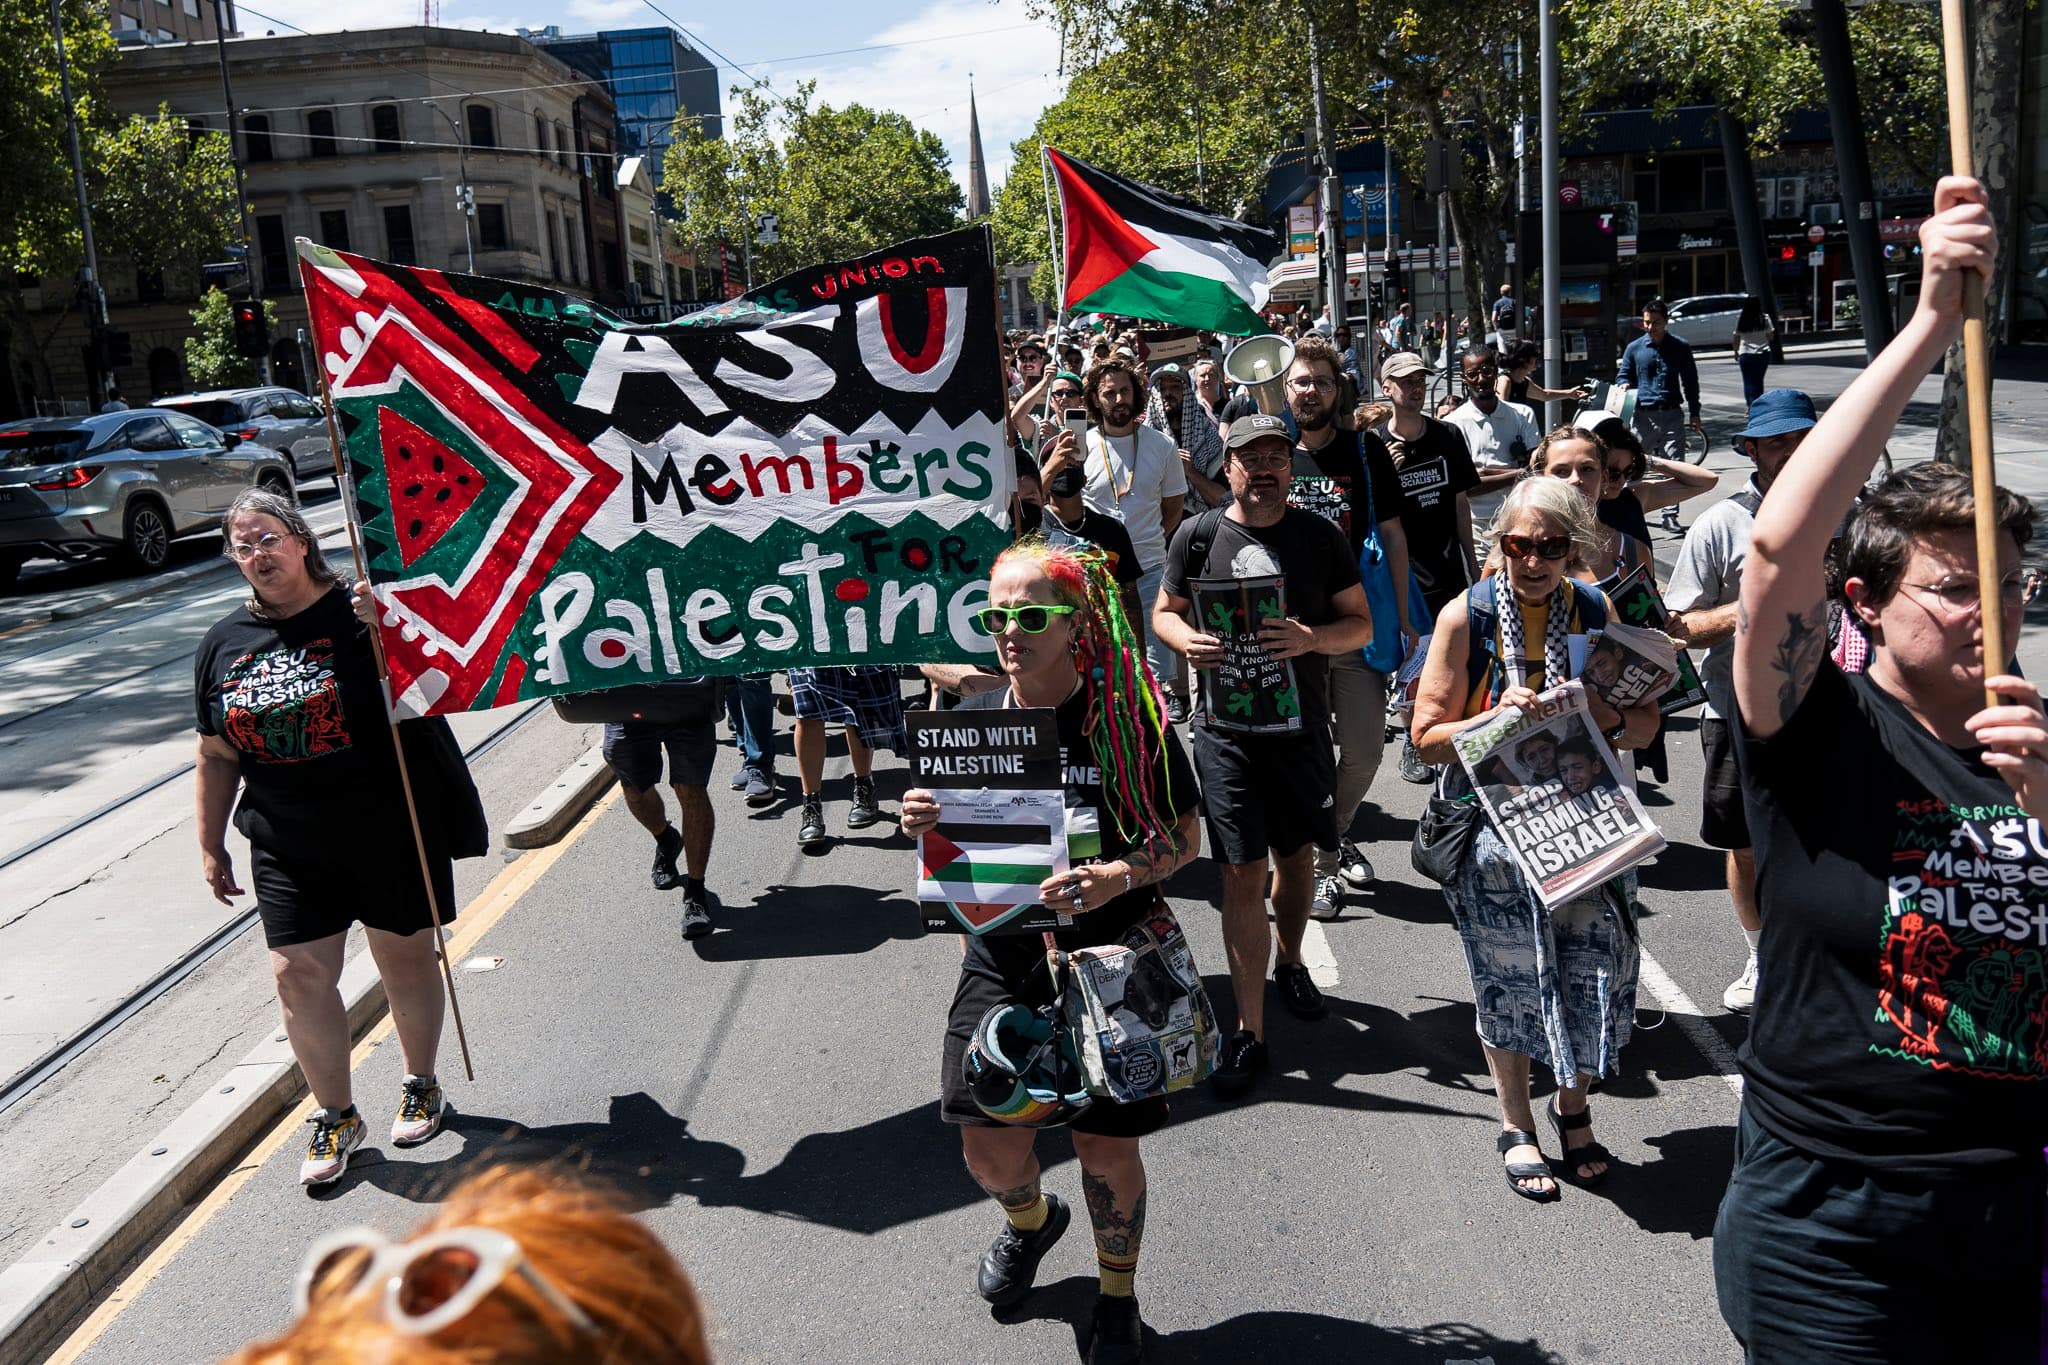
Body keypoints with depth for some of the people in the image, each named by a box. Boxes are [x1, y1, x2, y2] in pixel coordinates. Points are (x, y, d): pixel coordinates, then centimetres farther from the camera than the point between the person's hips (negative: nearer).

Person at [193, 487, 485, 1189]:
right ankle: (335, 1117, 20)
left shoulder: (358, 612, -9)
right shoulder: (223, 644, 5)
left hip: (390, 829, -3)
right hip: (289, 847, 4)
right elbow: (217, 755, 12)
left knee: (405, 958, 10)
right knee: (299, 974, 1)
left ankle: (422, 1086, 32)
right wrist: (211, 846, 14)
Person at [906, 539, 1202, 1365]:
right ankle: (1030, 1220, 40)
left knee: (1107, 1143, 5)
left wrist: (1117, 877, -25)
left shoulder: (1128, 718, -10)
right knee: (988, 1147, 2)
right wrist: (922, 825, -14)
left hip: (1110, 959, -2)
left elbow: (1184, 837, -6)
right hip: (1002, 956, 3)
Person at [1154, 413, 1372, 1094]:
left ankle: (1289, 963, 45)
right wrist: (1187, 641, -13)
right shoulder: (1198, 535, 0)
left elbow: (1361, 623, 4)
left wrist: (1310, 639, -18)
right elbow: (1164, 611, 11)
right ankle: (1248, 1030, 2)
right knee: (1244, 873, -4)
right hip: (1226, 726, -2)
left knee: (1297, 854, 17)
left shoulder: (1321, 536, 1)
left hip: (1301, 723, 2)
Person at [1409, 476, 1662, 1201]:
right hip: (1496, 823, -2)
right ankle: (1517, 1124, 30)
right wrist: (1500, 717, -23)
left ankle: (1572, 1107, 30)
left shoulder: (1595, 611, 1)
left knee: (1594, 964, 2)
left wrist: (1611, 719, -14)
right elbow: (1428, 735, -7)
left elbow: (1644, 720, 8)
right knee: (1510, 977, 7)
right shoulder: (1465, 617, -9)